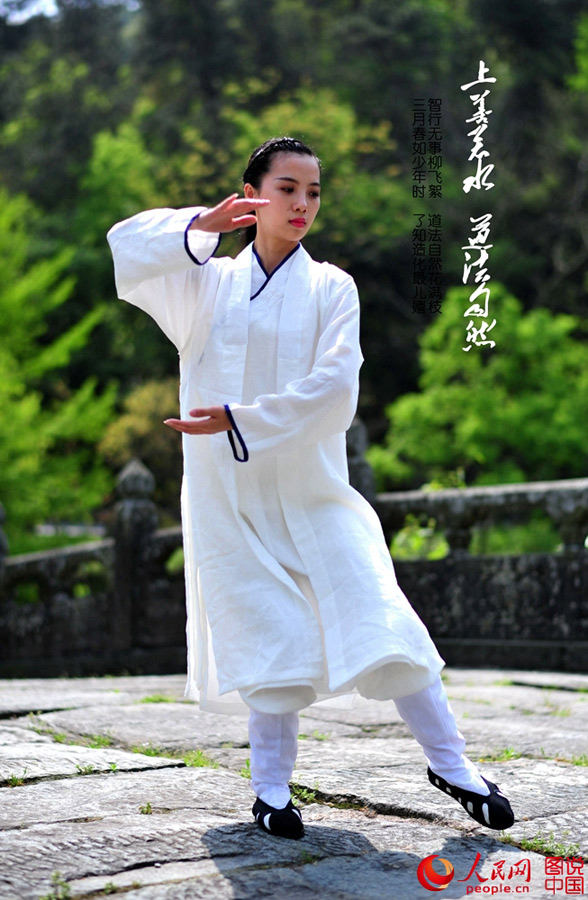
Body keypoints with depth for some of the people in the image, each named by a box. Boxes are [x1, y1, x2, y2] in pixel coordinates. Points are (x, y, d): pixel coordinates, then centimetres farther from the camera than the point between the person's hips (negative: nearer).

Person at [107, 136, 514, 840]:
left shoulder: (331, 288, 3)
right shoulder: (208, 283, 8)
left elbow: (333, 391, -10)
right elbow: (125, 251, -4)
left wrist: (238, 421, -17)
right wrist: (202, 225, -16)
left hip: (313, 491, 0)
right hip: (227, 495, 1)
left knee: (379, 623, -8)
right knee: (270, 638, -2)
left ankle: (450, 763, 6)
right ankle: (271, 789, 16)